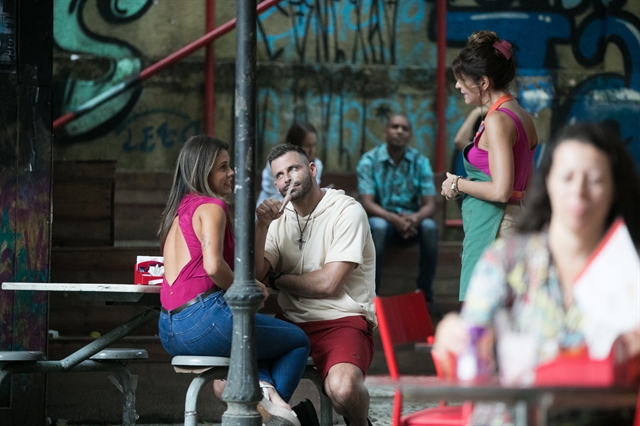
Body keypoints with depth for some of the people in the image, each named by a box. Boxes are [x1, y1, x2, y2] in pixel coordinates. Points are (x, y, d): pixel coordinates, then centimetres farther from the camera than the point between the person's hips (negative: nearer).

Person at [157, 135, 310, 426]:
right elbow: (213, 265, -21)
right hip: (205, 318, -8)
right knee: (298, 342, 13)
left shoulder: (177, 211, 19)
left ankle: (263, 388, 5)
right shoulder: (210, 207, -7)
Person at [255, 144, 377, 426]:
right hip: (292, 323, 6)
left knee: (343, 388, -35)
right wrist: (262, 225, -11)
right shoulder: (279, 218, 14)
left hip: (342, 320, -6)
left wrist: (276, 279, 2)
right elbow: (254, 275, 1)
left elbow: (328, 283, -13)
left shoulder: (347, 211, -5)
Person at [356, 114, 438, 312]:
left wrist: (415, 218, -29)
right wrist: (394, 219, -31)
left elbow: (429, 205, -5)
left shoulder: (420, 162, 1)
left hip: (411, 222, 2)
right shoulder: (369, 161, -5)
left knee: (429, 226, -31)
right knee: (378, 226, -37)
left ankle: (425, 294, -19)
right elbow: (367, 203, -13)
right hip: (381, 217, -2)